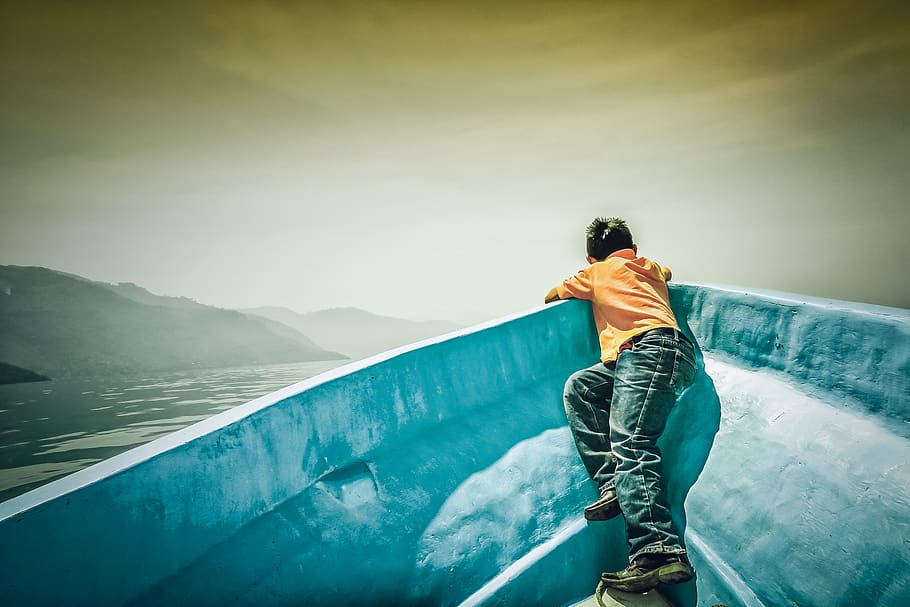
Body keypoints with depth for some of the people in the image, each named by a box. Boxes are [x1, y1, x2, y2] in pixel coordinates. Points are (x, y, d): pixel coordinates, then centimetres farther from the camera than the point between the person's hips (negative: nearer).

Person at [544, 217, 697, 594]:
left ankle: (661, 553, -38)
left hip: (652, 347, -8)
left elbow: (550, 296, 31)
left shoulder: (598, 271, 19)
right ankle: (614, 484, -9)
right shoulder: (651, 266, 34)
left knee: (630, 443, -22)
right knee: (577, 388, 7)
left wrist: (568, 287, 50)